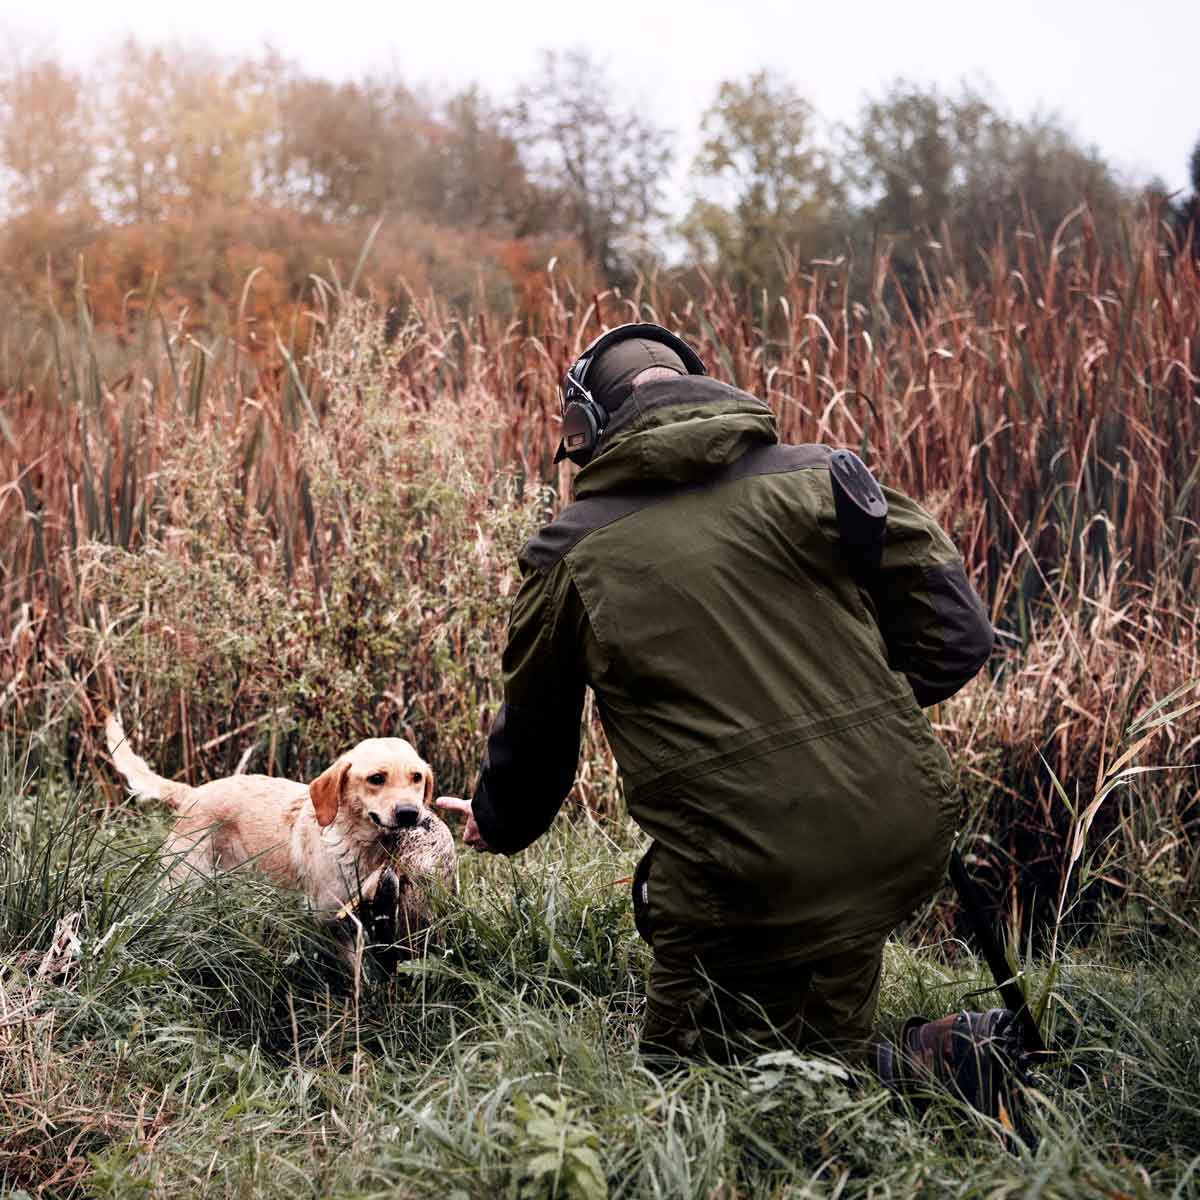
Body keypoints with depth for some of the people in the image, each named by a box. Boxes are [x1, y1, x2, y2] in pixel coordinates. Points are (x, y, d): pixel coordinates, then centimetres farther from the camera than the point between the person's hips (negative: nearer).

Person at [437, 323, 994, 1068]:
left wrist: (500, 824, 38)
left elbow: (535, 733, 16)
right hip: (908, 842, 4)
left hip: (745, 887, -4)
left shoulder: (572, 553, 1)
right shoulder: (818, 477, 3)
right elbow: (956, 636, 1)